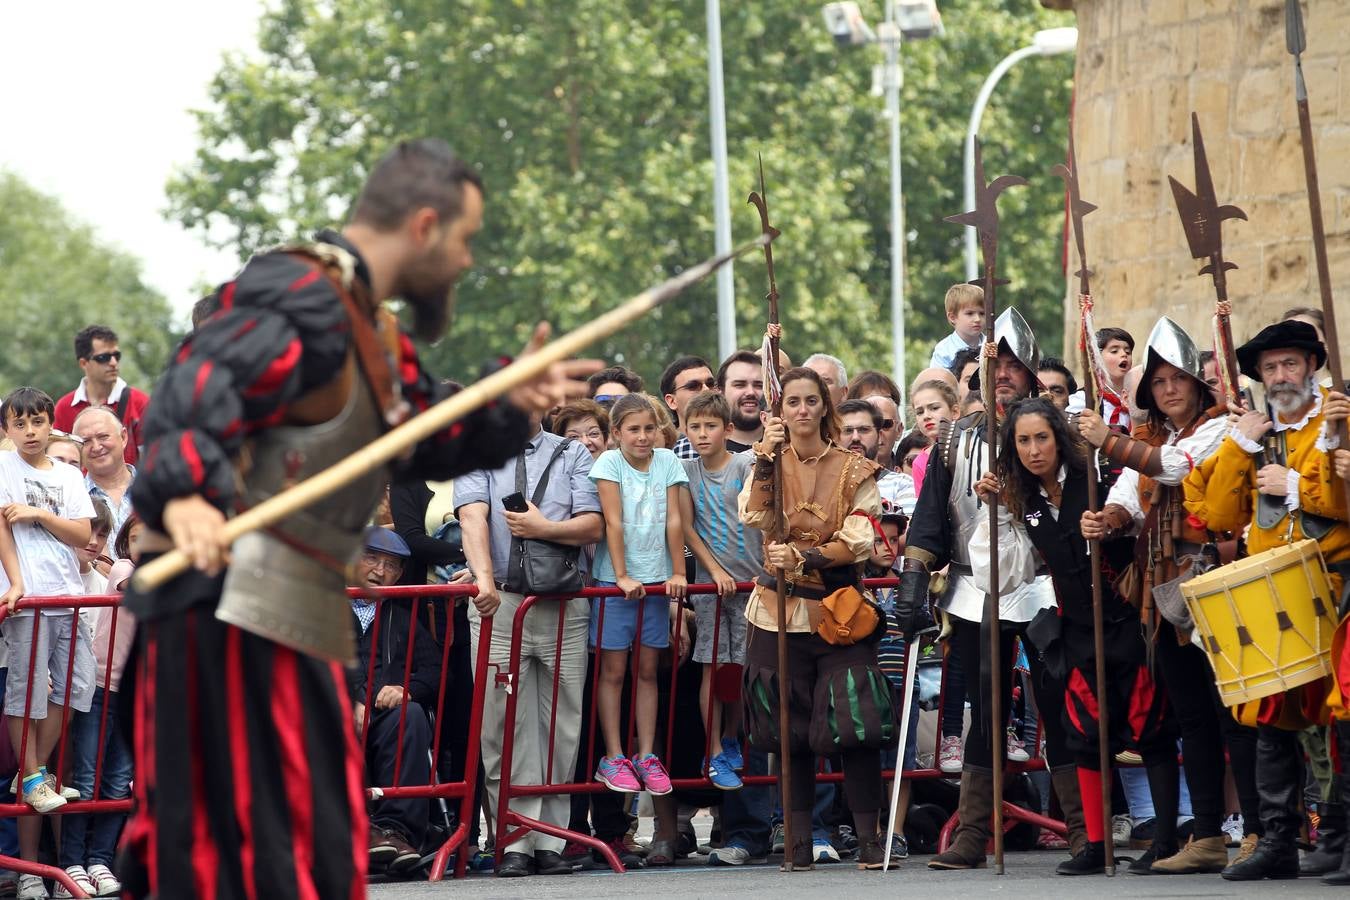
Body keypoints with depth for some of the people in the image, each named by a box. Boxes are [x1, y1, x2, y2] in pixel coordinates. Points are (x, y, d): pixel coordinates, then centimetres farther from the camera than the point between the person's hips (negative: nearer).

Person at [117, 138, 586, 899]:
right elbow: (191, 399, -28)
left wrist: (512, 406, 7)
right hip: (235, 607, -11)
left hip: (289, 614, 11)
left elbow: (433, 443, 26)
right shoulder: (304, 304, -14)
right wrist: (182, 492, -46)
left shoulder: (368, 328, 20)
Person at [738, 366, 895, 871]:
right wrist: (764, 460, -18)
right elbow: (754, 517, -10)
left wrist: (803, 557, -18)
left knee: (857, 726, -11)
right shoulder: (771, 464, 8)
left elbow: (859, 542, -6)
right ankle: (798, 842, 10)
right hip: (781, 610, 2)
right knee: (790, 731, 3)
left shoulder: (853, 470, 3)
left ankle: (868, 839, -7)